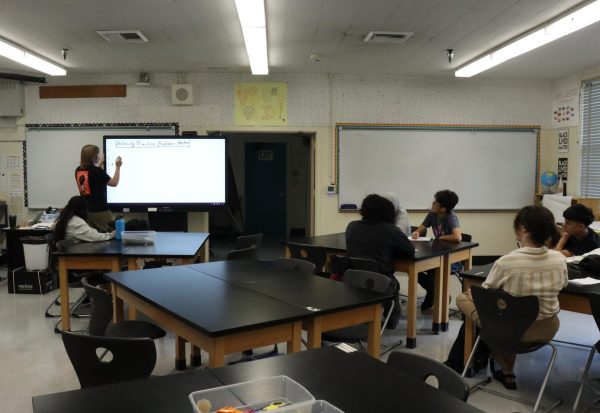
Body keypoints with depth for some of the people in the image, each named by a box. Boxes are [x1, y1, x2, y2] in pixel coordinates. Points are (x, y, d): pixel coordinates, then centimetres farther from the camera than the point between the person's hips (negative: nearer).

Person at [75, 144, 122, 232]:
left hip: (85, 210, 7)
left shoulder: (78, 170, 5)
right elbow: (114, 183, -8)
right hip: (100, 211, -7)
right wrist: (118, 167, -1)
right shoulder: (97, 171, -16)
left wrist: (100, 164, 30)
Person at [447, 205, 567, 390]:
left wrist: (471, 293, 12)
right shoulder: (560, 259, -10)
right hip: (547, 329, 5)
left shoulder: (506, 262, -24)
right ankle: (506, 372, 31)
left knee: (462, 298, 14)